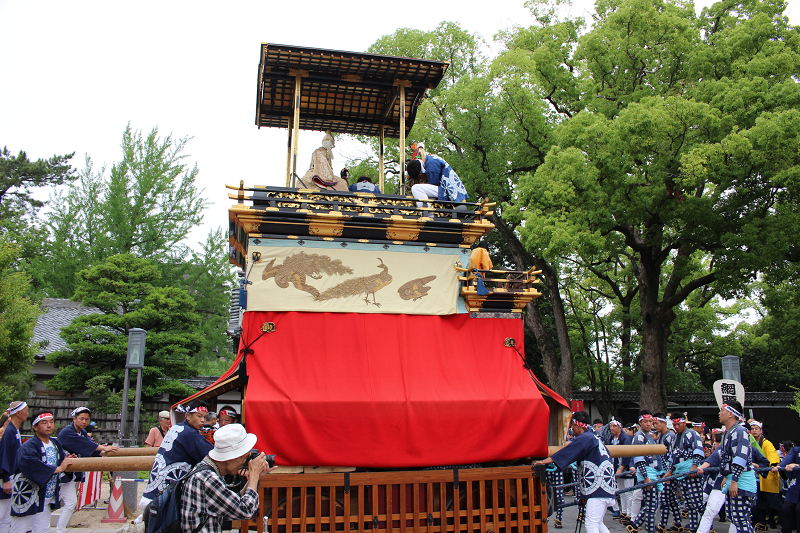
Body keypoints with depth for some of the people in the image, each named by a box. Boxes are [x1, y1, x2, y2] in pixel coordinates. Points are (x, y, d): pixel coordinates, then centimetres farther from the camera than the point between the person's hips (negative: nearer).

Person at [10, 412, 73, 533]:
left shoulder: (56, 444, 8)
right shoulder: (28, 446, -17)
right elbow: (29, 465, -34)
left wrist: (66, 461, -9)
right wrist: (58, 469, -30)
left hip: (46, 499, 7)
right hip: (26, 499, -7)